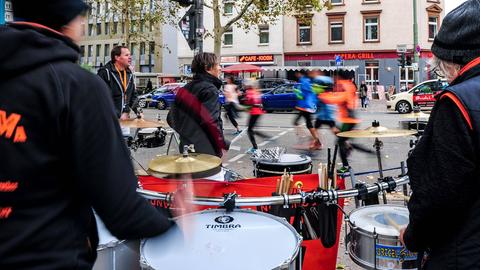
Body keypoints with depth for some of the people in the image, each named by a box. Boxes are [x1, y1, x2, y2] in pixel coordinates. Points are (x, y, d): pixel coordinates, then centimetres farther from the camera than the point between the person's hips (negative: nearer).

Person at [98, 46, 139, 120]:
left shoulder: (129, 74, 12)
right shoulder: (105, 72, -10)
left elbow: (133, 95, 21)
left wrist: (137, 111, 4)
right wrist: (119, 115, -19)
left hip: (125, 117, 6)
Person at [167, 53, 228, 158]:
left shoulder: (185, 88, 13)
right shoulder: (209, 90, -12)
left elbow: (171, 118, 15)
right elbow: (211, 122, -22)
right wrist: (222, 145, -12)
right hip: (205, 151, -9)